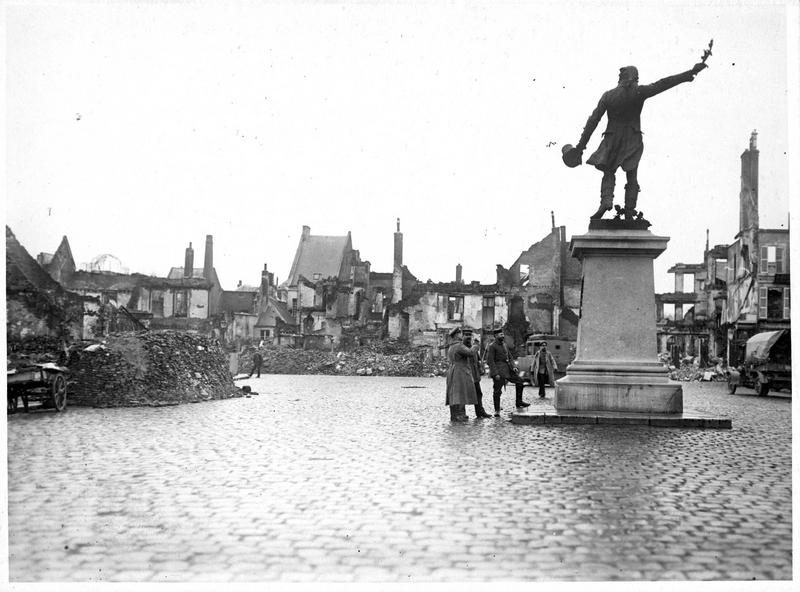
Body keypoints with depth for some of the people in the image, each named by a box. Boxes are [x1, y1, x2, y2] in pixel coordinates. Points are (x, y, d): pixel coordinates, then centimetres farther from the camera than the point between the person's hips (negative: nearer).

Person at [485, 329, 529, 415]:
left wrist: (513, 366, 0)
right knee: (497, 391, -2)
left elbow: (510, 357, 18)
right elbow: (490, 361, -15)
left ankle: (519, 402, 12)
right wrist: (495, 374, -20)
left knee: (519, 381, 2)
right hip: (498, 370, -7)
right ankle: (497, 411, 8)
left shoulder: (504, 345, 14)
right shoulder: (492, 346, -10)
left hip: (507, 368, 7)